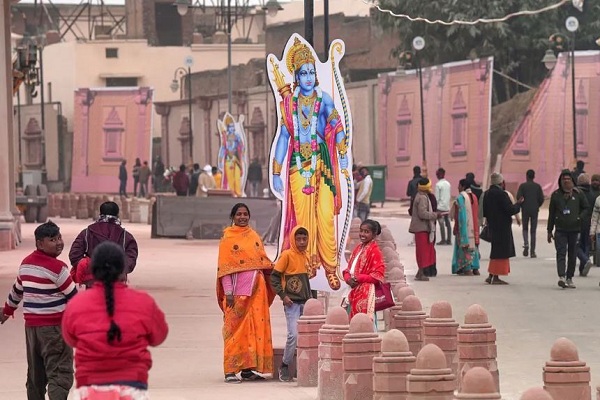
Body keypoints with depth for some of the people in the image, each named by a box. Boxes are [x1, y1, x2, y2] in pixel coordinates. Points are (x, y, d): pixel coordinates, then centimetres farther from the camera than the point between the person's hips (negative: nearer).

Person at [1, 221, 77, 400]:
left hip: (31, 325, 8)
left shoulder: (26, 263, 10)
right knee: (60, 374, -12)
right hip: (54, 327, -8)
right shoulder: (56, 267, -14)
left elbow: (17, 291, 23)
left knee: (35, 375, 17)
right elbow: (74, 296, -10)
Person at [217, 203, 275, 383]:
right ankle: (230, 370, -8)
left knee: (255, 327, 4)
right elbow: (224, 267, -5)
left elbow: (262, 260, 18)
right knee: (236, 328, -8)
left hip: (256, 289, 5)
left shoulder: (254, 236, 14)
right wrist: (228, 292, -13)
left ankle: (248, 368, 10)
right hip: (237, 290, -5)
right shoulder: (228, 238, -1)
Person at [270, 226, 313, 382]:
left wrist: (310, 297, 11)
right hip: (292, 302, -6)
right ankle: (284, 366, 1)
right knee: (294, 335, -14)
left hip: (305, 302, 6)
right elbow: (274, 277, -8)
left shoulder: (306, 256, 12)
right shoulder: (287, 255, -7)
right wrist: (283, 295, -14)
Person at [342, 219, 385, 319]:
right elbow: (349, 268, 17)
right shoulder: (358, 248, 14)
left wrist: (359, 278, -18)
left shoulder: (374, 250, -9)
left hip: (367, 292, -8)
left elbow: (378, 274, -13)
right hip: (354, 291, 8)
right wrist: (348, 278, -5)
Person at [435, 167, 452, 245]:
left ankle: (443, 240, -4)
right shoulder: (448, 184, 7)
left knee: (441, 223, -3)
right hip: (447, 207, 6)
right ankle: (449, 240, 9)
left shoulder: (438, 185, -12)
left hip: (440, 207, -6)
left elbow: (437, 197, -11)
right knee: (448, 223, 8)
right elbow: (449, 196, 12)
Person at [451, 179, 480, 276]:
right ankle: (475, 268, 13)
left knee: (465, 246, -4)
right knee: (473, 246, 12)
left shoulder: (461, 197, -12)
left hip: (464, 226, -7)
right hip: (473, 227, 7)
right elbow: (477, 214, 12)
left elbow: (461, 214, -15)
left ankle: (467, 269, -8)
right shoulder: (474, 197, 9)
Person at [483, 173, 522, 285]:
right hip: (502, 228, -8)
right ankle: (496, 277, -1)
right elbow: (511, 210, -18)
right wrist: (518, 204, -2)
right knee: (501, 251, -1)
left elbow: (484, 212, 9)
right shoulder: (501, 194, -18)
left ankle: (491, 275, 20)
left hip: (492, 226, 8)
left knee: (496, 251, 18)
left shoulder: (486, 194, 5)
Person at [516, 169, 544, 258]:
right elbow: (541, 199, -3)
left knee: (525, 228, 14)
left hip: (525, 210, -1)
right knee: (533, 231, 5)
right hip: (535, 210, 1)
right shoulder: (537, 186, 1)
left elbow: (518, 197, -9)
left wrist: (522, 206, 9)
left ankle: (526, 243, -13)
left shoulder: (522, 186, -3)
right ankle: (532, 251, 3)